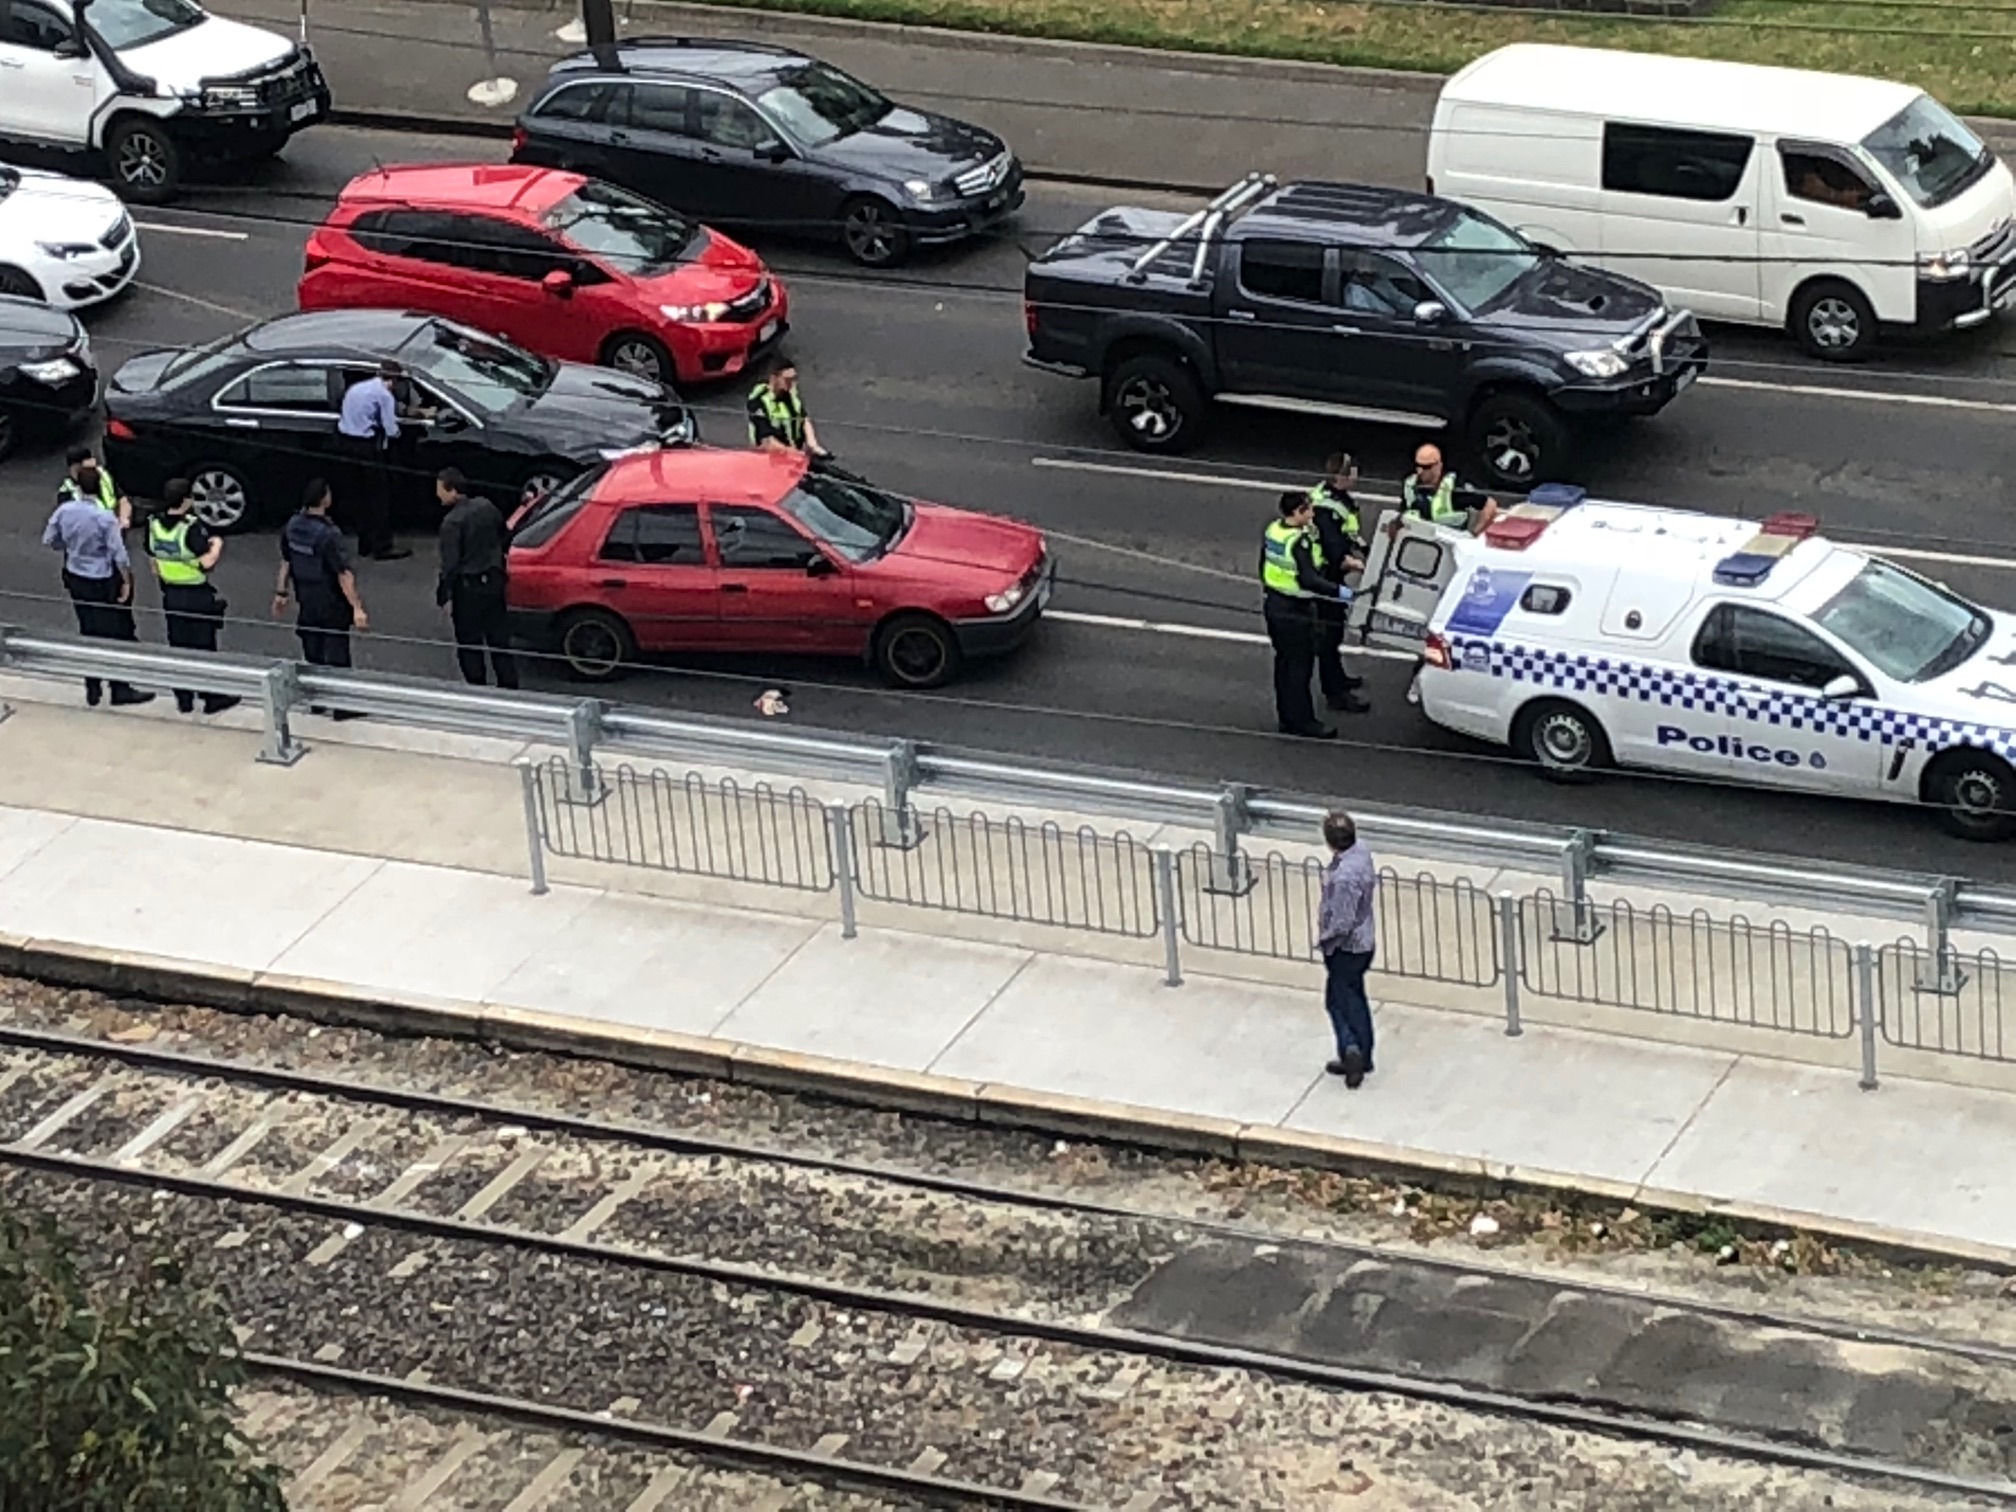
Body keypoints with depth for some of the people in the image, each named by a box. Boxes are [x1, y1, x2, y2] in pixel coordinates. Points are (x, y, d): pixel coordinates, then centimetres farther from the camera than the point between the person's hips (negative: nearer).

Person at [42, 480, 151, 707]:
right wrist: (126, 581, -6)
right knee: (115, 633, 7)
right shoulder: (105, 517, -23)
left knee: (88, 632, 17)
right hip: (102, 581, -5)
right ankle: (120, 689, 12)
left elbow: (49, 540, 3)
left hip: (76, 578, 5)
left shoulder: (64, 511, -9)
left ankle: (93, 689, 24)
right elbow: (118, 554, -19)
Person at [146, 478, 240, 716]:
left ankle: (183, 699, 17)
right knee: (203, 647, 5)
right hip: (197, 595, -5)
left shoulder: (154, 525, -2)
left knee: (178, 646, 13)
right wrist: (217, 544, -5)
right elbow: (207, 563, -24)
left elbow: (154, 562, 8)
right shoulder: (192, 527, -21)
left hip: (171, 595, 5)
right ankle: (212, 698, 13)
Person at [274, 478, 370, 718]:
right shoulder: (328, 534, -26)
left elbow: (285, 562, 7)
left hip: (307, 601, 6)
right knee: (337, 654, 4)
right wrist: (357, 608, -21)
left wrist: (280, 593, 18)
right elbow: (343, 575, -25)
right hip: (331, 604, -6)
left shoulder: (292, 527, -4)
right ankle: (342, 706, 10)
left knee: (313, 653, 17)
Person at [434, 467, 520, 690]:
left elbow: (450, 563, -21)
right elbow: (506, 537, 14)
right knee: (499, 638, 15)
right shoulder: (486, 507, 0)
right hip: (494, 580, 7)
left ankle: (476, 688, 10)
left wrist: (444, 596, -14)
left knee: (469, 644, 6)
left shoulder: (452, 522, -21)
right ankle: (509, 685, 20)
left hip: (468, 587, -7)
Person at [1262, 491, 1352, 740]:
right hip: (1295, 611, -9)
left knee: (1283, 661, 17)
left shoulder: (1273, 531, 3)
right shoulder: (1299, 541, -25)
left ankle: (1286, 718, 25)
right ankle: (1301, 721, 6)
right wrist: (1342, 592, -29)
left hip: (1274, 604, 9)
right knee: (1299, 665, 0)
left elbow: (1264, 566, 14)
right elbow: (1309, 580, -31)